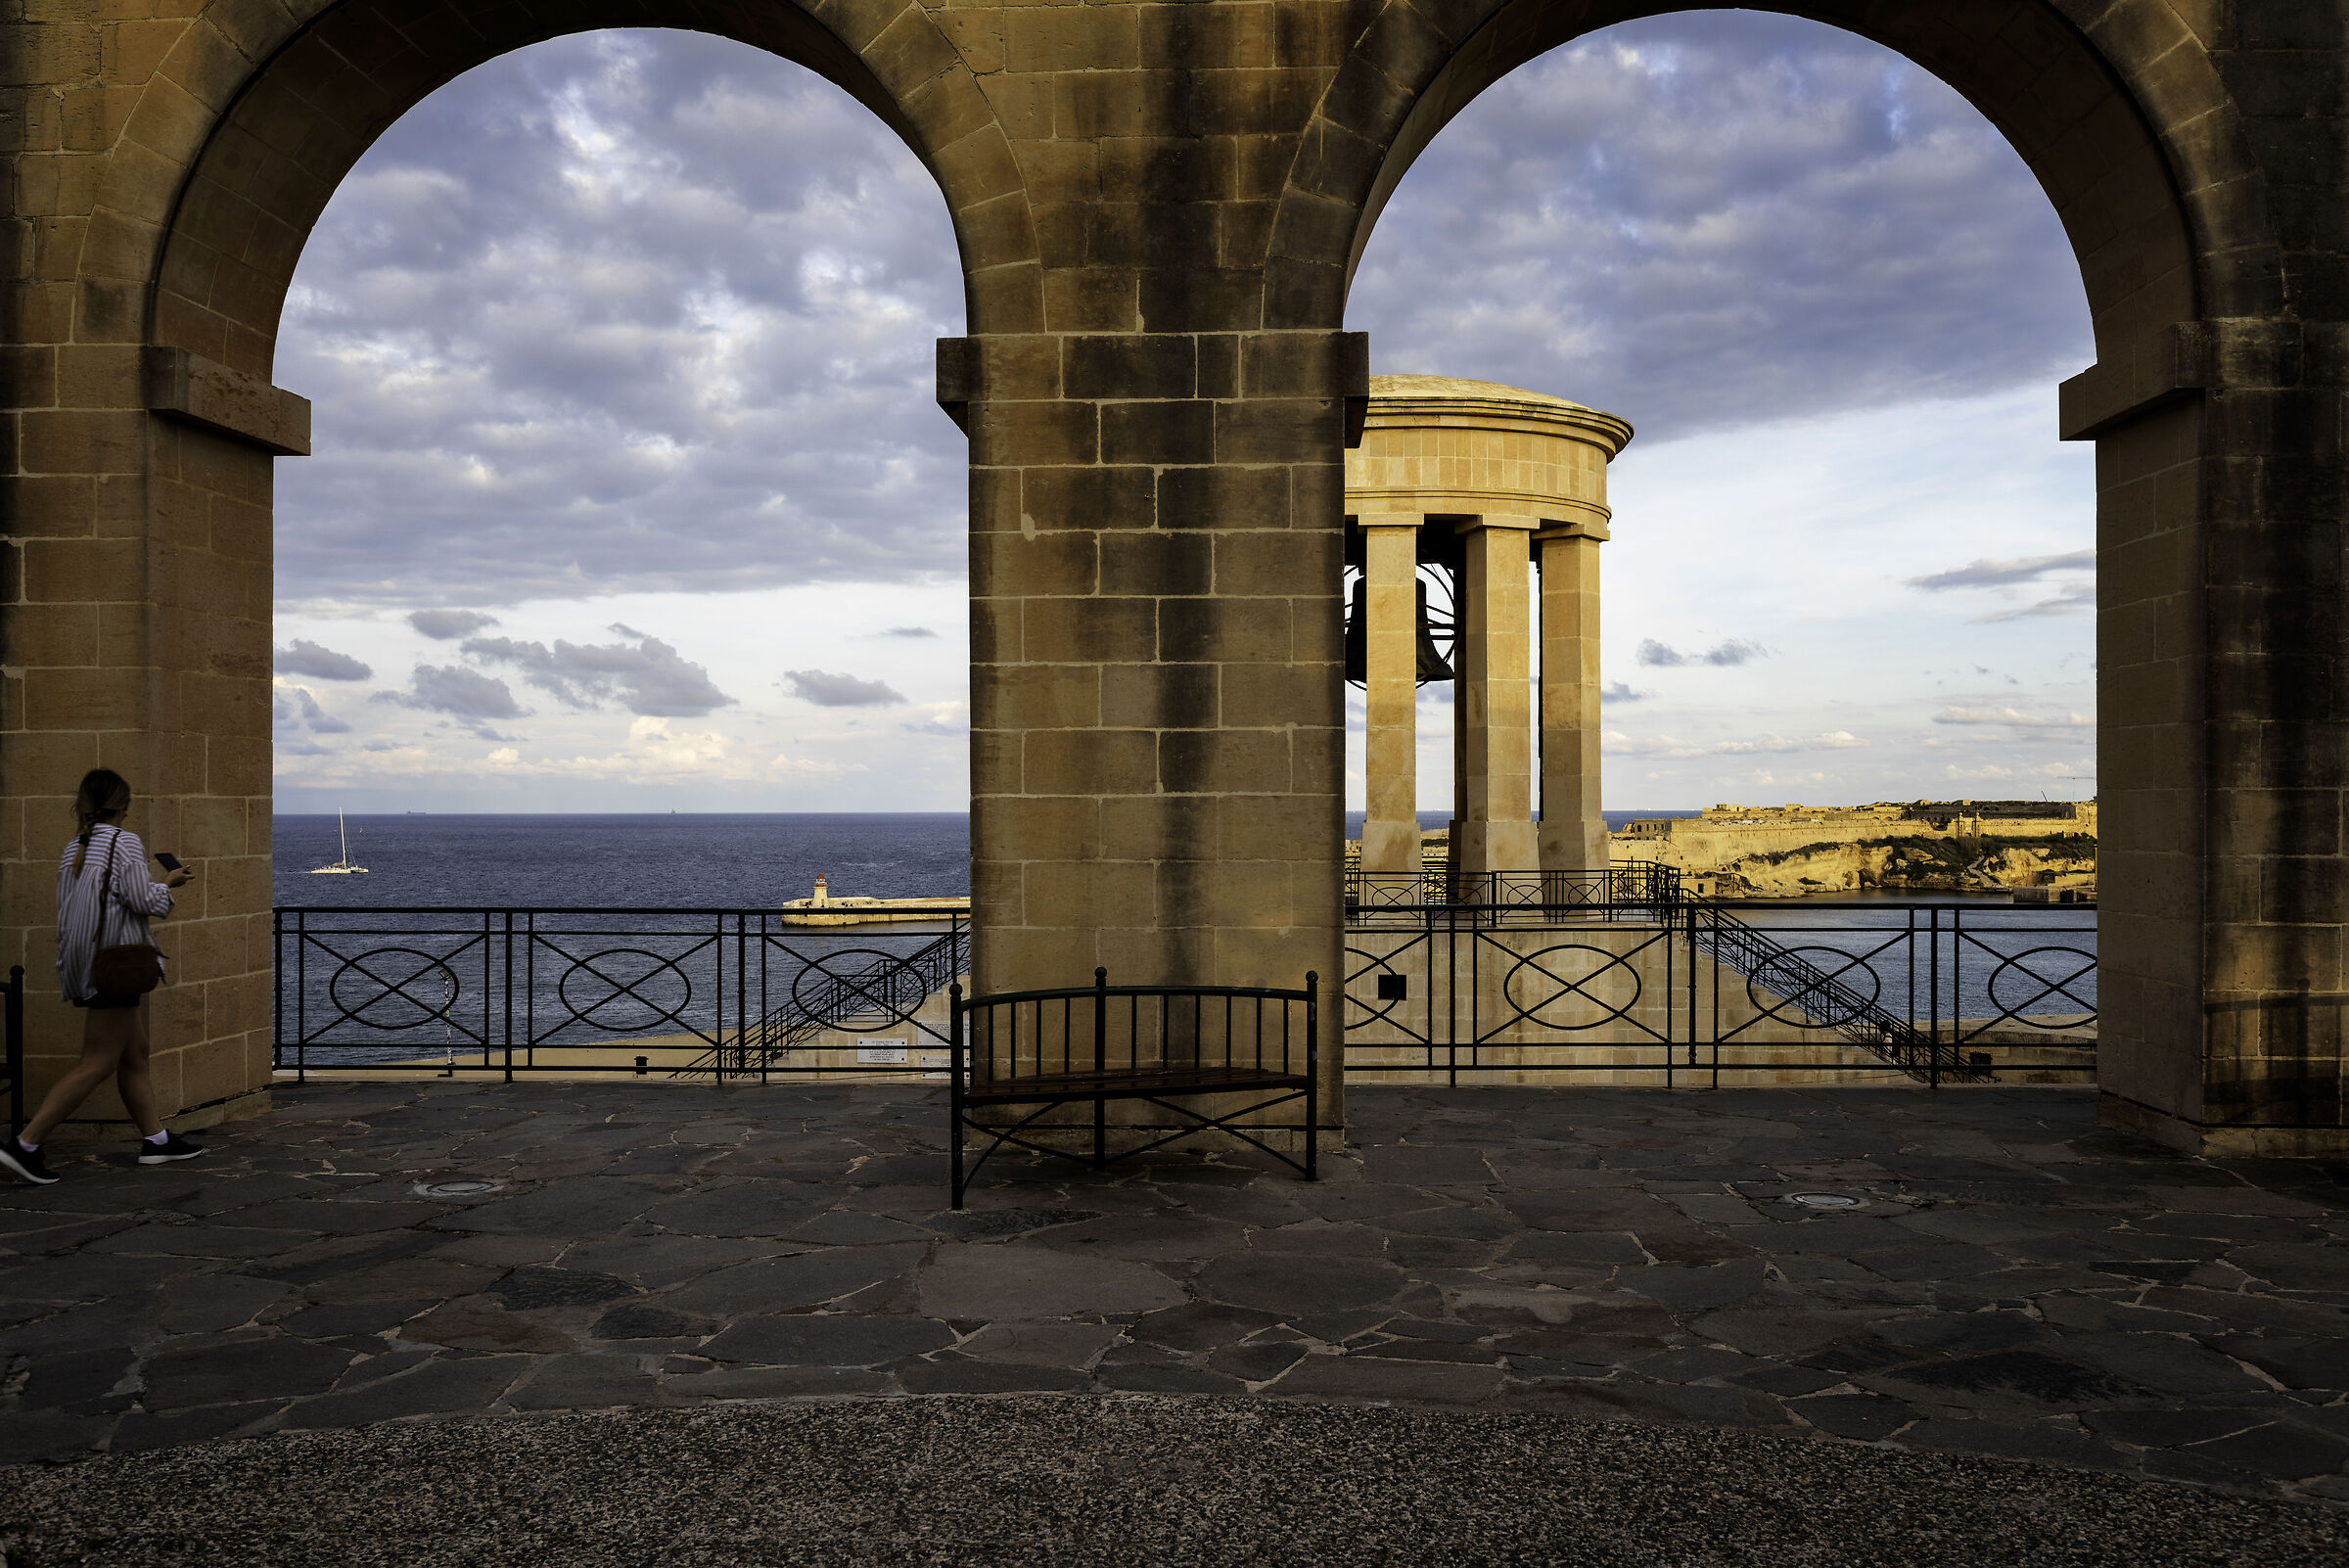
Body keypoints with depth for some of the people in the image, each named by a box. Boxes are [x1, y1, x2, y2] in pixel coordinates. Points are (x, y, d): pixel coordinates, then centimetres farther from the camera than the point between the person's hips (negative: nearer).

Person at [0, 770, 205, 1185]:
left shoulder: (73, 847, 10)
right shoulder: (125, 842, -12)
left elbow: (67, 903, 11)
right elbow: (143, 900, -15)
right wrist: (168, 883, 3)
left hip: (86, 962, 9)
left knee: (135, 1057, 14)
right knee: (97, 1064, -6)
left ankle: (155, 1139, 19)